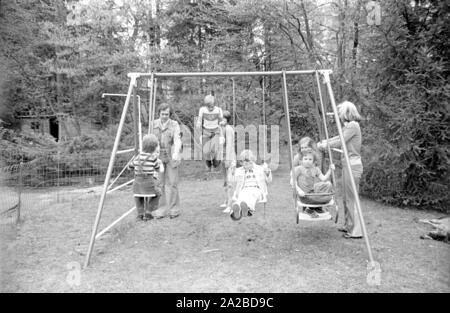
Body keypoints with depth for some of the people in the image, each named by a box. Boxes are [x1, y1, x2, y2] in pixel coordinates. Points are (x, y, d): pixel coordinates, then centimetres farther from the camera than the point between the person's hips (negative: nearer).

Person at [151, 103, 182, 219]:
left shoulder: (174, 124, -6)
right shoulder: (154, 124, 5)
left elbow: (177, 140, -17)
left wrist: (176, 153, -33)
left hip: (171, 157, -3)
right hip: (159, 157, 3)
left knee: (172, 183, -1)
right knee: (160, 184, 2)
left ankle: (174, 208, 11)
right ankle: (162, 209, 10)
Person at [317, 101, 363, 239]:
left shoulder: (353, 125, -13)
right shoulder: (347, 126, 15)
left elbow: (340, 142, -16)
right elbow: (339, 138, 24)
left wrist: (324, 145, -4)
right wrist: (324, 142, 19)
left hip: (352, 165, -10)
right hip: (347, 165, 10)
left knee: (351, 198, -4)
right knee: (347, 198, 16)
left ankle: (355, 231, 3)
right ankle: (348, 226, 26)